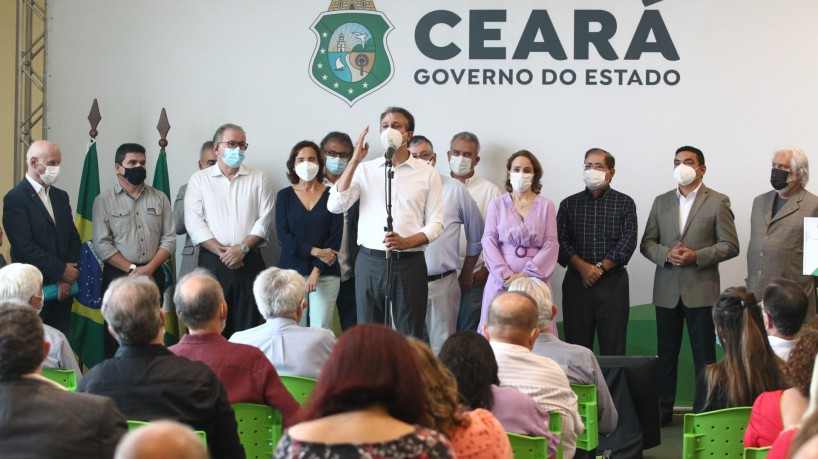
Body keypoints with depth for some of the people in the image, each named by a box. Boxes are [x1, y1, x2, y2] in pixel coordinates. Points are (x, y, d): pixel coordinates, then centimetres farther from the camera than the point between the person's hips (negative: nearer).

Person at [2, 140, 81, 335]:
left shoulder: (61, 196, 15)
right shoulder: (15, 199, -8)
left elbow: (73, 239, 12)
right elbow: (25, 247, -16)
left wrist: (67, 279, -3)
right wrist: (61, 270, -11)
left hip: (62, 289, 6)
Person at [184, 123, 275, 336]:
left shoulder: (258, 179, 11)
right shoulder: (199, 179, 9)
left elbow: (265, 220, 3)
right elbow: (194, 221, -1)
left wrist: (243, 248, -11)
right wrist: (221, 251, -10)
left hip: (249, 261, 1)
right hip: (212, 261, 0)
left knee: (247, 324, -2)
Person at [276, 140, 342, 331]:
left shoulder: (331, 195, 5)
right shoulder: (285, 196, 8)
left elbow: (336, 237, -1)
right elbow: (283, 237, 0)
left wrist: (317, 270, -10)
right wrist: (316, 251, -10)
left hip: (325, 273, -1)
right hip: (291, 271, 1)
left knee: (321, 329, -8)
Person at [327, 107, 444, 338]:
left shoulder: (427, 174, 5)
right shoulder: (365, 169, 9)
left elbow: (435, 224, 3)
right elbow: (335, 205, -4)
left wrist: (406, 242, -16)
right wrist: (354, 161, -9)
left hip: (409, 264, -1)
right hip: (370, 262, 1)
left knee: (409, 337, 0)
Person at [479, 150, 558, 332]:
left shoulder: (546, 206, 6)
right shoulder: (497, 204, 8)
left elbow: (551, 244, 1)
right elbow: (489, 241, 2)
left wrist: (525, 274, -10)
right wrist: (505, 275, -10)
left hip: (534, 281, 0)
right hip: (502, 281, 0)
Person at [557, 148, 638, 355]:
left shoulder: (624, 203, 7)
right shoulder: (569, 204, 11)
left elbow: (628, 241, -3)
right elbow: (561, 242, 1)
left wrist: (600, 267, -10)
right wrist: (582, 267, -13)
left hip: (613, 282, -1)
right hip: (576, 282, 1)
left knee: (613, 348, -2)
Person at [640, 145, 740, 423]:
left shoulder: (718, 202, 1)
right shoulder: (661, 202, 12)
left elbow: (730, 246, -3)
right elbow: (646, 243, 11)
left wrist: (697, 256, -15)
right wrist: (666, 254, -10)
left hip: (701, 290, -3)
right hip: (667, 290, 3)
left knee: (704, 355, 1)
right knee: (666, 354, 8)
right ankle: (663, 411, 14)